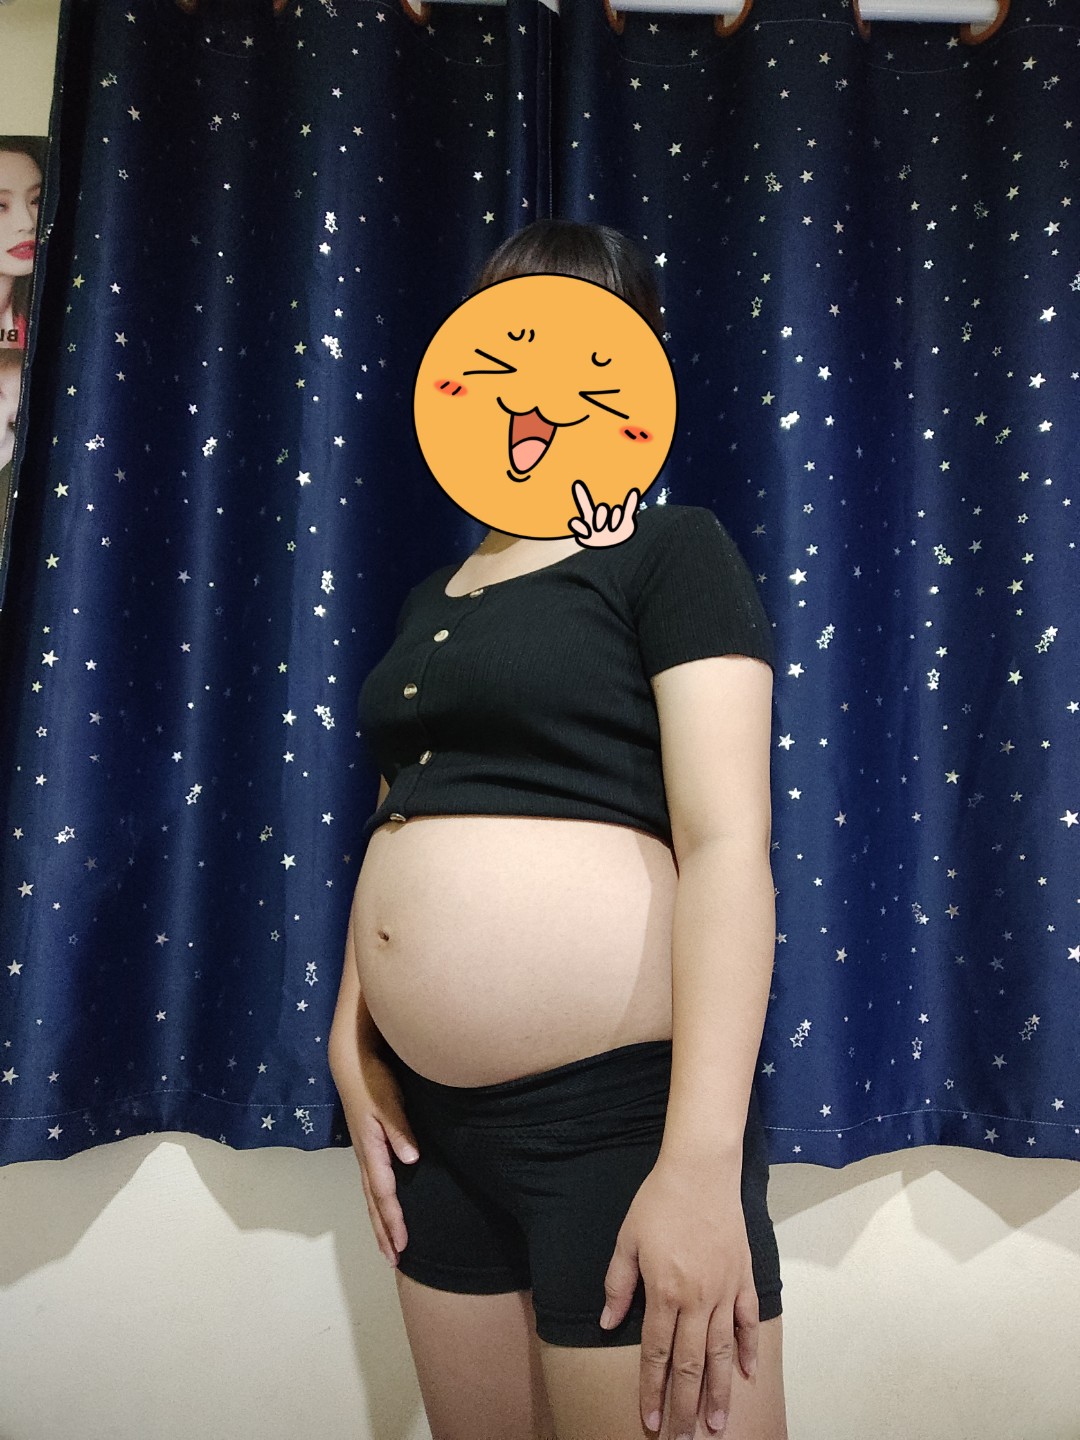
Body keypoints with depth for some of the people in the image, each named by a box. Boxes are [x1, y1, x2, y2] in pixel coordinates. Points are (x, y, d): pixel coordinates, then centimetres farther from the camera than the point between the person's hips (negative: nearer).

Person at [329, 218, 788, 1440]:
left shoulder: (673, 552, -5)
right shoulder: (433, 598, 14)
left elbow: (729, 845, -15)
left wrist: (703, 1158, -21)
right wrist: (351, 1039, 7)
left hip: (621, 1107, -6)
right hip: (435, 1119, 7)